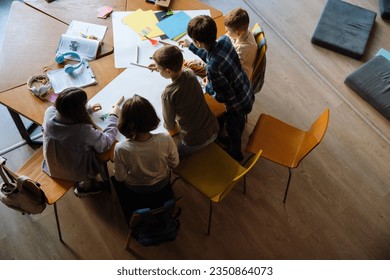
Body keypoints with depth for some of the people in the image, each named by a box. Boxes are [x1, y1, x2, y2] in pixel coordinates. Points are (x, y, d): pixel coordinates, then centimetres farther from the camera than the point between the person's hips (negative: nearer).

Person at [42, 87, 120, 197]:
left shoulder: (49, 112, -25)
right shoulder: (83, 131, -41)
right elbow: (105, 144, -22)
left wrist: (88, 109, -2)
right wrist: (113, 116, -13)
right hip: (74, 173, -5)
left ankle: (84, 181, 38)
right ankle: (84, 187, 34)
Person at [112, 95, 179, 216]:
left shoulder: (120, 148, -41)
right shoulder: (165, 139, -39)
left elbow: (120, 177, -21)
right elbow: (174, 164, -16)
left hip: (135, 190, -1)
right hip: (162, 184, 2)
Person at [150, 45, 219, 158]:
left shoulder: (168, 94, -24)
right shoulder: (191, 73, -8)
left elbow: (169, 126, -11)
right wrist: (160, 66, 21)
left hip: (195, 143, -6)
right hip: (214, 131, 6)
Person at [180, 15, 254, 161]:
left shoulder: (212, 68, -40)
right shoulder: (225, 39, -17)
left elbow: (225, 97, -29)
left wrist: (208, 86, -12)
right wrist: (190, 46, 15)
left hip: (237, 104, -7)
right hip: (248, 94, 7)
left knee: (232, 128, 26)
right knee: (239, 122, 35)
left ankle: (235, 153, 56)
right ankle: (235, 142, 66)